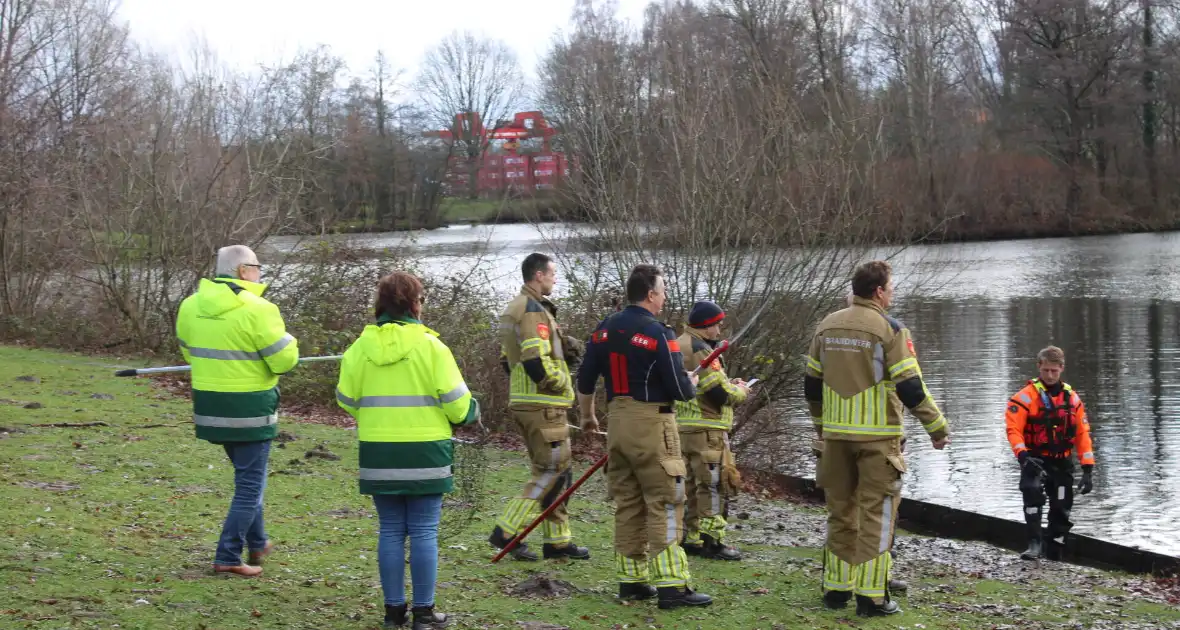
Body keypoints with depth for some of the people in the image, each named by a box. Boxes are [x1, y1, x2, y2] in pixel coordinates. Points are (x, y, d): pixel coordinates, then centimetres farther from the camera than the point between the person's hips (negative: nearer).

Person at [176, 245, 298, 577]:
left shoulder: (190, 306, 2)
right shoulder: (257, 311, -18)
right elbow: (284, 360, -16)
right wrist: (285, 339, 4)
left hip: (209, 406, 7)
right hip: (249, 409, -7)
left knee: (246, 475, 25)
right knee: (250, 484, 4)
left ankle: (257, 543, 36)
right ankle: (228, 557, 2)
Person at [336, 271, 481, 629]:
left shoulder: (361, 347, 0)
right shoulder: (430, 346, -10)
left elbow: (346, 400, 5)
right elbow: (455, 400, -9)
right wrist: (471, 412, 13)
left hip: (378, 453, 3)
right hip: (424, 453, -3)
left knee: (391, 531, 11)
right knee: (424, 532, 3)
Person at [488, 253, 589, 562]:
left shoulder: (514, 309, 17)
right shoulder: (534, 311, -17)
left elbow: (509, 358, 21)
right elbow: (537, 364, -26)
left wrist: (561, 346, 13)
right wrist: (561, 382, -8)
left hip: (523, 401, 10)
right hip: (543, 406, -10)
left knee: (555, 471, 15)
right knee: (551, 472, -6)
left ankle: (558, 539, 19)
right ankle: (506, 531, -8)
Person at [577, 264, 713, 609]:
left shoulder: (604, 330, 7)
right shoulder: (658, 334, -14)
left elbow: (585, 381, 12)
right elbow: (679, 390, -13)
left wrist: (587, 416, 27)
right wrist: (692, 383, 9)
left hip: (617, 422, 7)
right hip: (651, 424, -7)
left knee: (627, 504, 14)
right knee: (664, 504, -5)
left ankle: (631, 579, 18)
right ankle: (671, 585, -7)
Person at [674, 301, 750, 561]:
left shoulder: (679, 346, 16)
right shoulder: (701, 351, -16)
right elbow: (720, 394, -20)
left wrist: (728, 384, 13)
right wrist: (740, 391, 0)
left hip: (681, 427, 10)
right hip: (705, 430, -10)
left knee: (689, 484, 15)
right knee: (714, 485, -4)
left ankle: (690, 538, 20)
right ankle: (712, 541, -3)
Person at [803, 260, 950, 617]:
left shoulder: (827, 327, 8)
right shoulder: (889, 330, -10)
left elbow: (811, 385, 13)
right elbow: (910, 388, -13)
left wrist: (821, 425, 28)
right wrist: (938, 428, -3)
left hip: (836, 435, 5)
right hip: (877, 437, -5)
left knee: (841, 512, 14)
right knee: (876, 514, 0)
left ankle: (836, 589, 18)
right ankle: (871, 596, -1)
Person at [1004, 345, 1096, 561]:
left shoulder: (1072, 398, 7)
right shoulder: (1026, 396, -7)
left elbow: (1083, 433, 9)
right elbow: (1014, 429, -13)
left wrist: (1088, 468, 4)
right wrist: (1022, 454, -29)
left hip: (1062, 462, 4)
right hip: (1035, 460, -4)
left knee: (1061, 507, 8)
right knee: (1032, 490, -31)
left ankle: (1054, 550, 25)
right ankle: (1035, 543, -28)